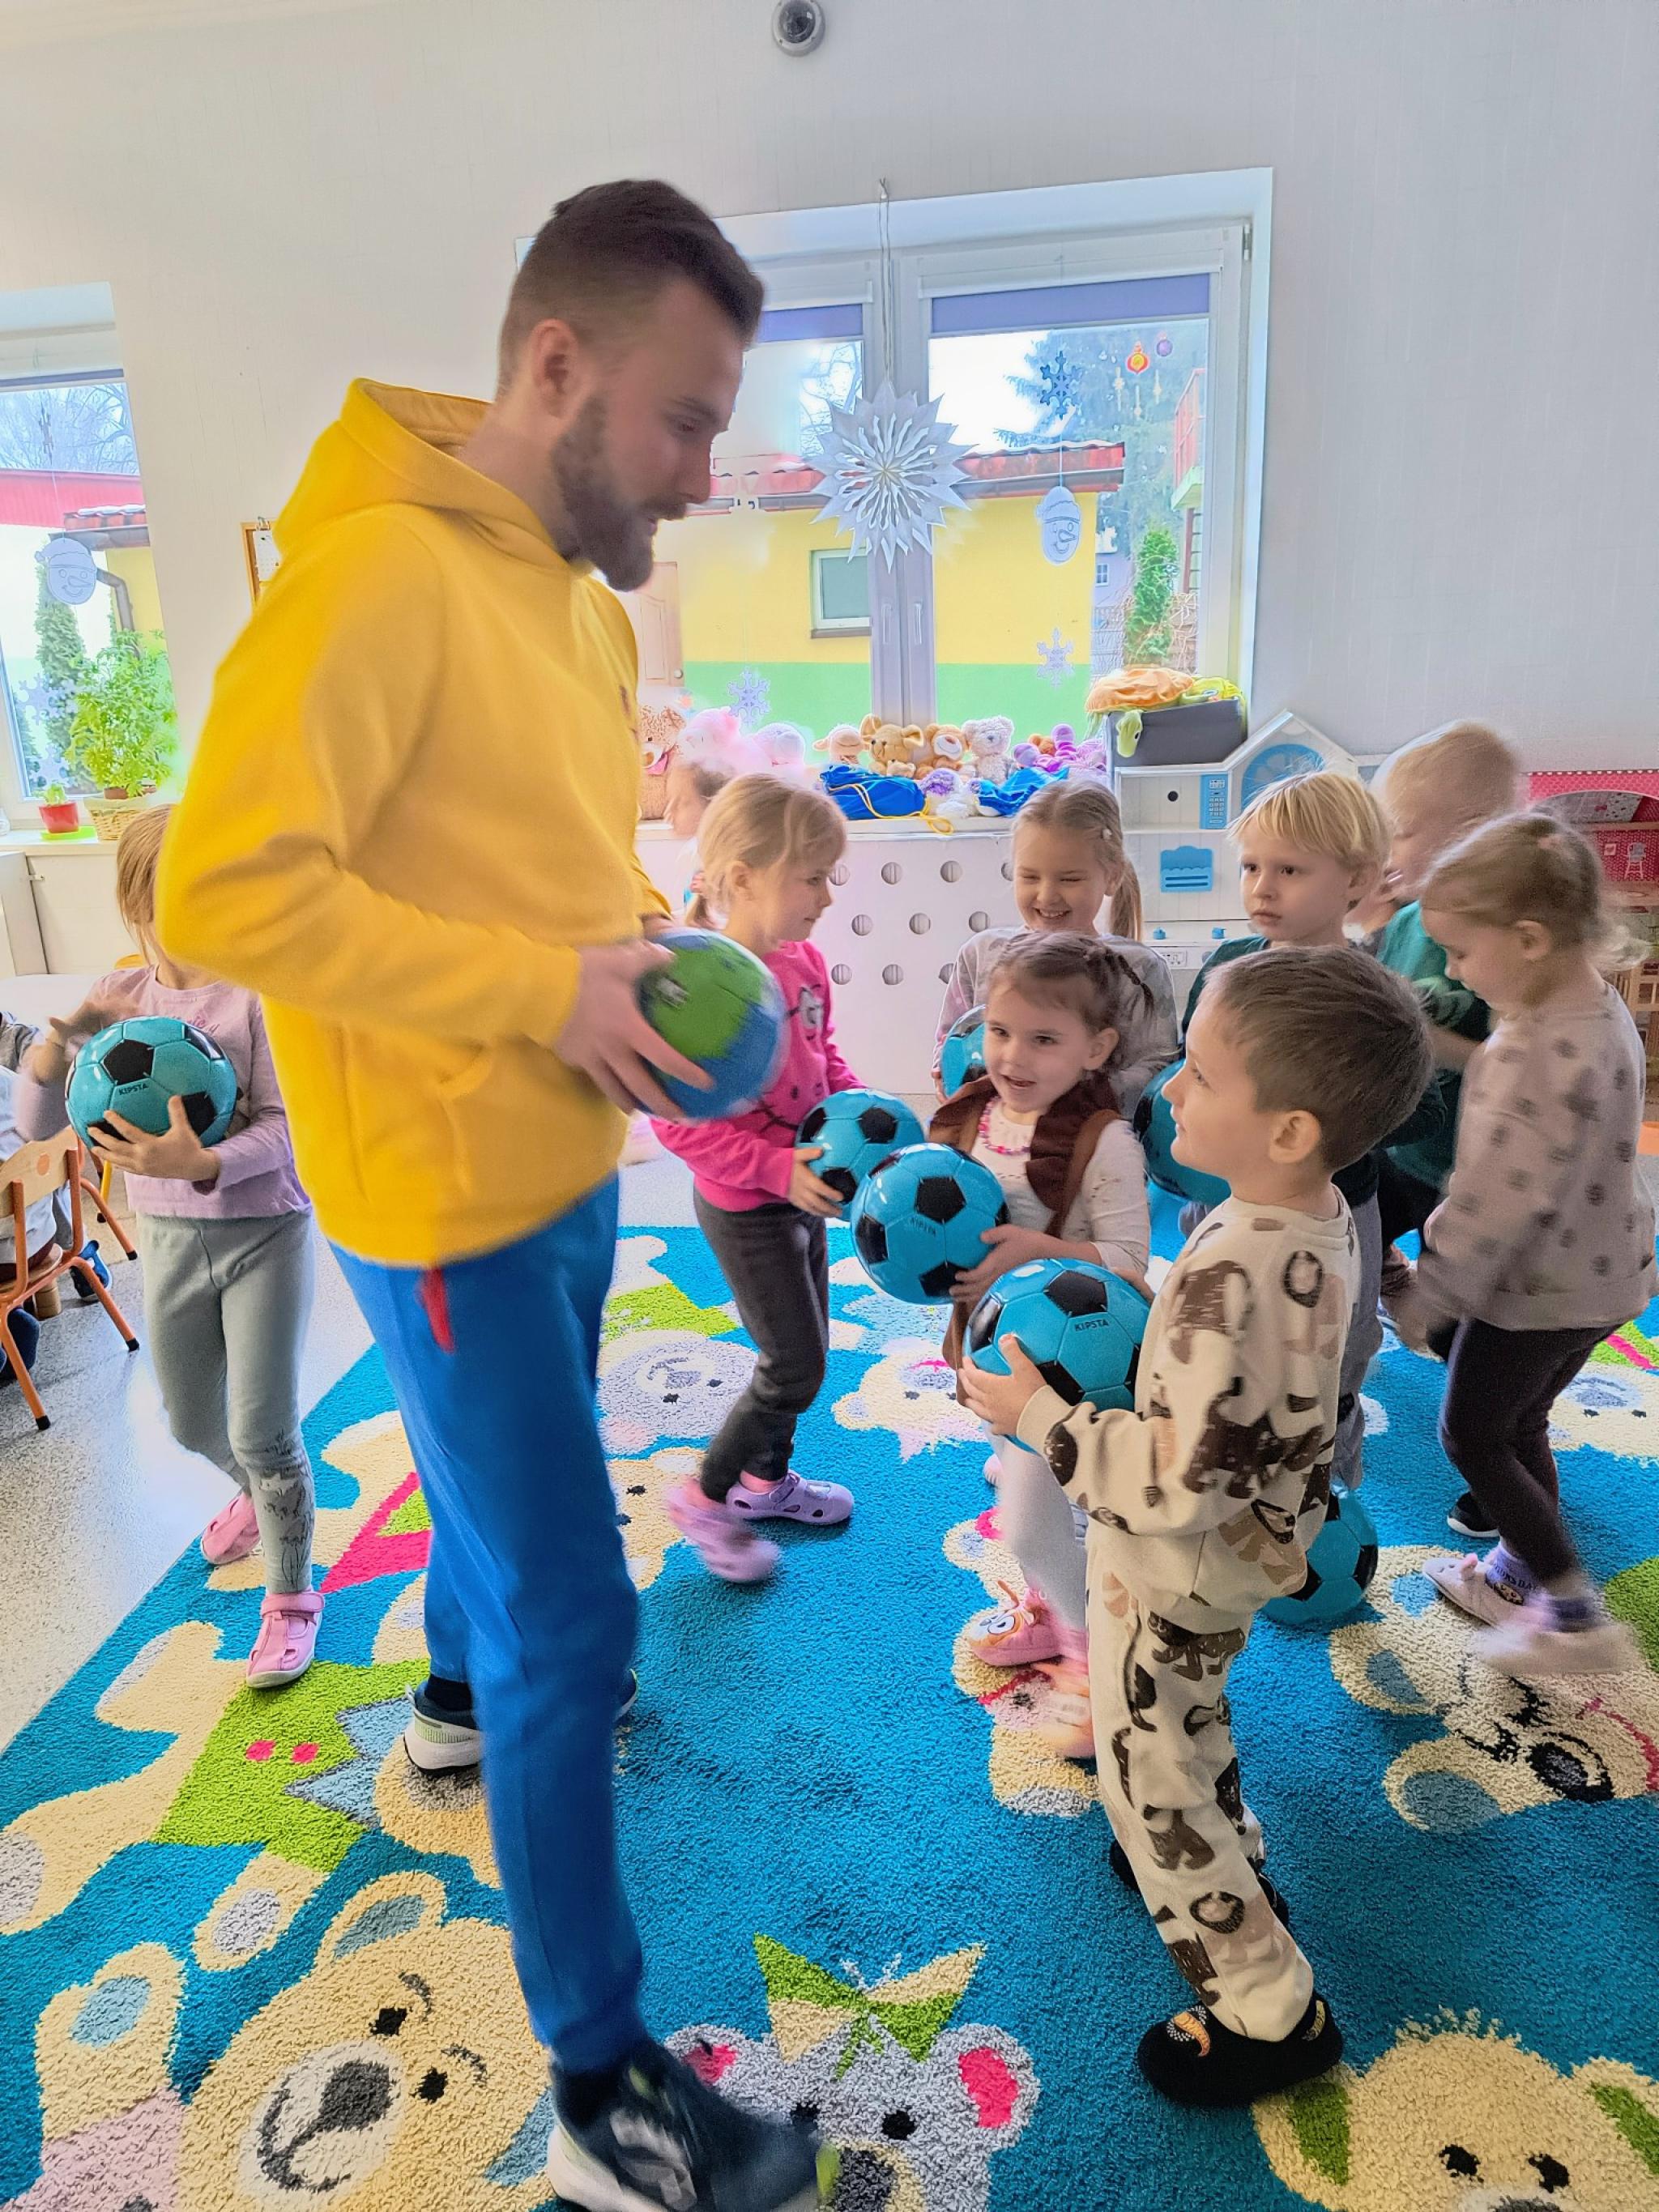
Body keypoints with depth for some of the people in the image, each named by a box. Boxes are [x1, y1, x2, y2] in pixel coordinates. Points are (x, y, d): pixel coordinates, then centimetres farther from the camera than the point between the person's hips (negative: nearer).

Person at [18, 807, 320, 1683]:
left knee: (262, 1433, -1)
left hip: (264, 1231, -5)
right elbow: (35, 1122, -4)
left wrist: (201, 1166, -39)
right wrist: (63, 1030, -21)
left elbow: (282, 1125, -21)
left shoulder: (259, 992, -16)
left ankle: (290, 1598, 21)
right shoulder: (121, 999, -2)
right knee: (193, 1425, 22)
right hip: (168, 1239, 5)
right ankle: (257, 1495, 55)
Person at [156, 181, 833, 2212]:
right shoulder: (376, 573, -20)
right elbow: (222, 890, -25)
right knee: (574, 1612, -1)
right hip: (449, 1195, -9)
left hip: (564, 1169, 9)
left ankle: (468, 1669, 61)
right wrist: (546, 989, -24)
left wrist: (645, 955, 0)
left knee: (505, 1496, 30)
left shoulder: (576, 592, 8)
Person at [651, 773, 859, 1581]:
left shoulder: (805, 962, -2)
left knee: (802, 1352, 21)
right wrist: (779, 1167, -29)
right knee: (795, 1369, 0)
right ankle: (706, 1498, 22)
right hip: (746, 1209, -8)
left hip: (801, 1188, 8)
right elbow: (681, 1122, -26)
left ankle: (767, 1477, 44)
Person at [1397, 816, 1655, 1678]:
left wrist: (1425, 1298, -17)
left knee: (1471, 1437, 10)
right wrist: (1446, 1219, 17)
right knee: (1519, 1424, 24)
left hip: (1537, 1289, -9)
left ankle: (1579, 1618, 18)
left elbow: (1498, 1203, -28)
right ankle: (1518, 1575, 42)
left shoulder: (1540, 1056, -31)